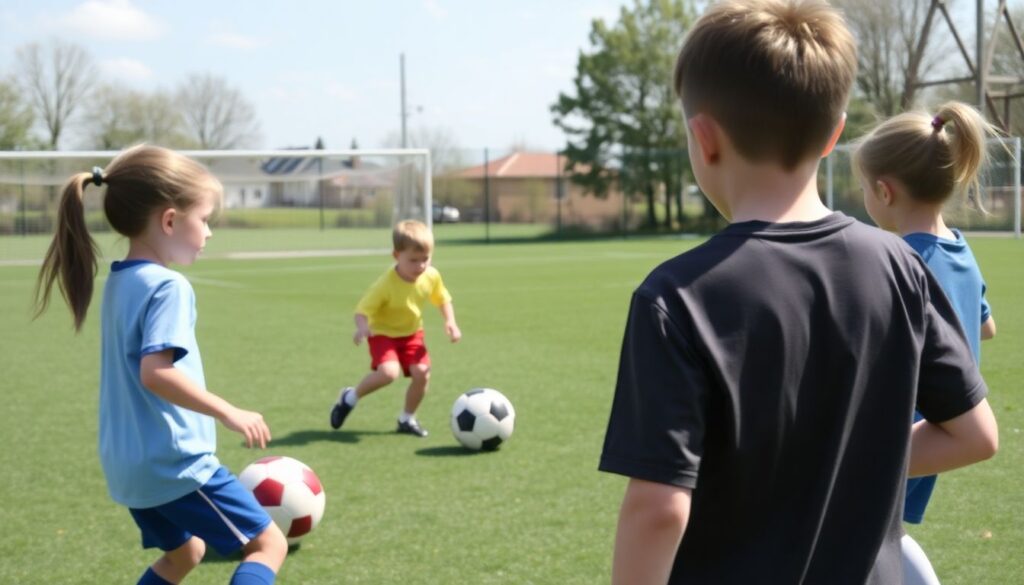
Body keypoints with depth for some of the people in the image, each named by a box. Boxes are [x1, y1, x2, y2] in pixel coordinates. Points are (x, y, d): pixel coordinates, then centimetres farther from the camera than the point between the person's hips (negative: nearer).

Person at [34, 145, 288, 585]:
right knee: (268, 544, -2)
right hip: (176, 463, -9)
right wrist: (229, 414, -23)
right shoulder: (168, 286, -18)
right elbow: (156, 372, -29)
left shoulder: (119, 282, 10)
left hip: (128, 464, 9)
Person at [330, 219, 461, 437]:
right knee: (389, 372, -28)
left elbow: (443, 299, 6)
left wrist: (450, 321, -9)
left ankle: (407, 418, 13)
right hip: (384, 333, -5)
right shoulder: (386, 284, -29)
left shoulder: (432, 276, -13)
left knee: (422, 372, -13)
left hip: (412, 333, 5)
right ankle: (350, 397, 1)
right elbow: (362, 310, -28)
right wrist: (363, 327, -50)